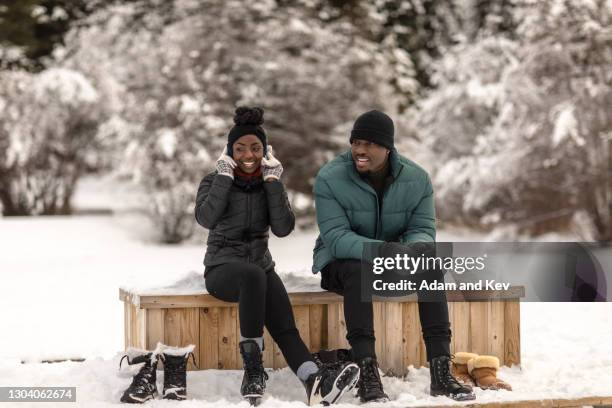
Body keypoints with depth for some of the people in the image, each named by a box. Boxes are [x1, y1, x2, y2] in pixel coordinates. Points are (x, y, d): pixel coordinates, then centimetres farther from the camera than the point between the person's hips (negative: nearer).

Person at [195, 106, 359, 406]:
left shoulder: (270, 185, 10)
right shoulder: (214, 182, 1)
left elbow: (283, 228, -7)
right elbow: (206, 218, -21)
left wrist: (272, 182, -11)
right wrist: (225, 175, -17)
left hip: (261, 266, 3)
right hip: (223, 266, -3)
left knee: (284, 325, -27)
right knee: (254, 276, -39)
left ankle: (315, 382, -51)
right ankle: (253, 370, -38)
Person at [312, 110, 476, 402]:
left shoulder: (416, 178, -9)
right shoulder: (330, 178, -19)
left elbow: (423, 230, -10)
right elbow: (336, 238, -26)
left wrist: (412, 251, -36)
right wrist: (382, 250, -43)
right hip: (340, 261, -3)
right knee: (358, 271, -38)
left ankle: (441, 372, -31)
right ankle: (367, 374, -43)